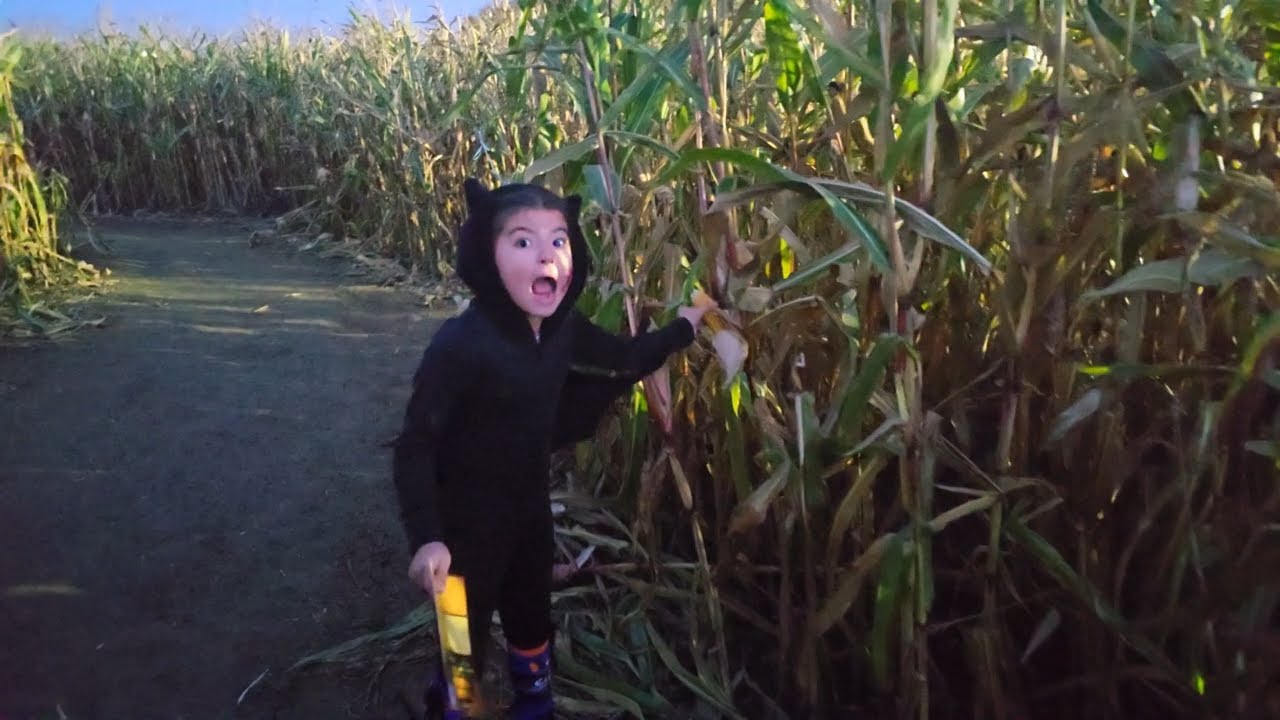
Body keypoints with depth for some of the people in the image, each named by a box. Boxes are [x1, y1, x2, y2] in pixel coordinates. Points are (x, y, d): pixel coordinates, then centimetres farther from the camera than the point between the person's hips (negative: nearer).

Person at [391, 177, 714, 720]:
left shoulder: (563, 329, -9)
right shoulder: (460, 345, -29)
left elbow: (622, 358, 13)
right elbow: (415, 447, -25)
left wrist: (682, 327, 14)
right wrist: (426, 537, -30)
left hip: (531, 512, 6)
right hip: (467, 524, -6)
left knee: (533, 625, 25)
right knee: (463, 644, 9)